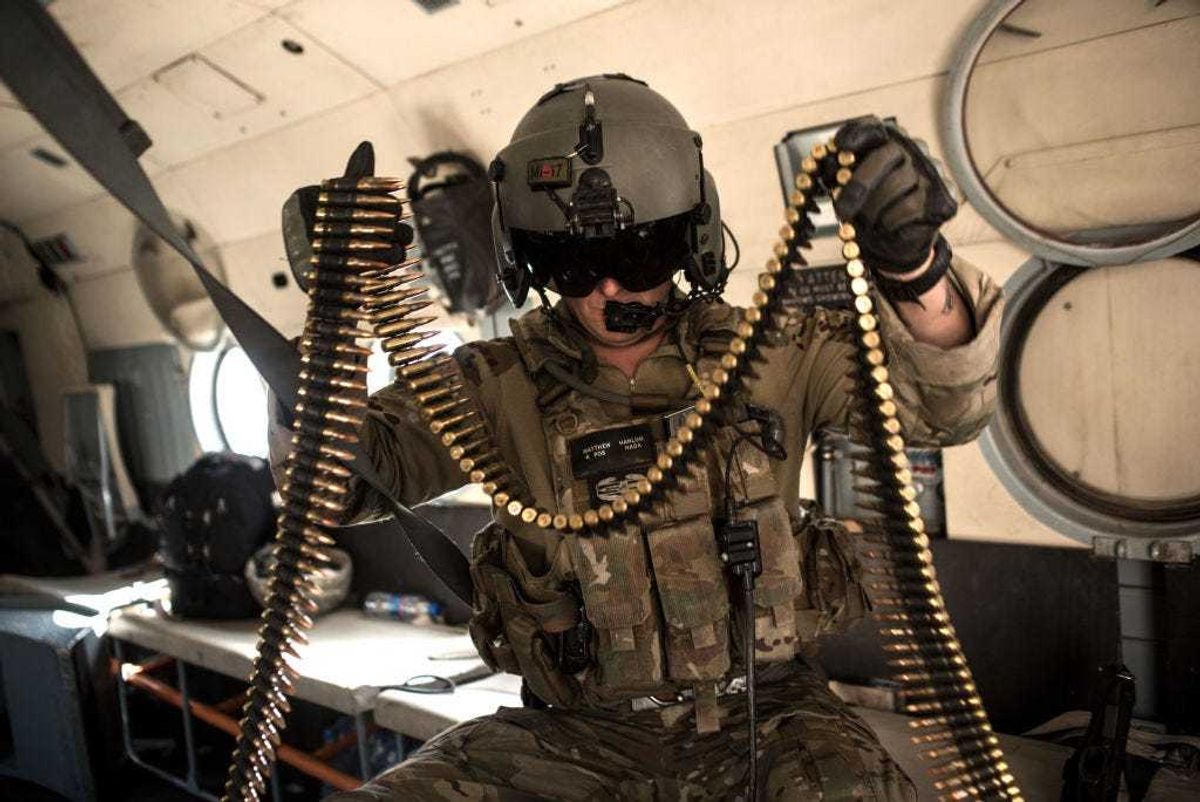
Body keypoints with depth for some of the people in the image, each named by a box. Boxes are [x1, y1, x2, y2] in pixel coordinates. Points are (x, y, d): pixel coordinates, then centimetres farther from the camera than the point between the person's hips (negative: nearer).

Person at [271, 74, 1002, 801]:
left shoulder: (768, 355, -1)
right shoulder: (504, 386, -2)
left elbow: (949, 402, -7)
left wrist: (913, 267, -28)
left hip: (761, 715, 1)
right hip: (582, 735, 0)